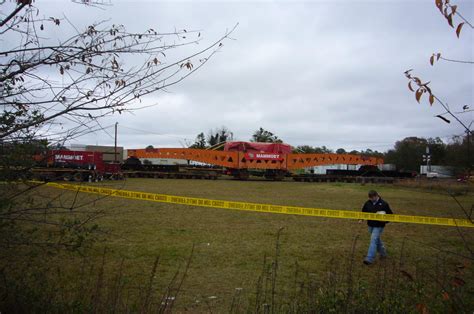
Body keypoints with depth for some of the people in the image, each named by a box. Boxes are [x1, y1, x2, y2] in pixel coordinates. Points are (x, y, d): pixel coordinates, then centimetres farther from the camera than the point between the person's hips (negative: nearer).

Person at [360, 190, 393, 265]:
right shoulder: (368, 203, 1)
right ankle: (383, 253, 41)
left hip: (379, 226, -5)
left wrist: (384, 220, -17)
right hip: (370, 225, 6)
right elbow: (363, 212, 14)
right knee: (377, 240, 19)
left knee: (373, 240, -14)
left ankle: (370, 259, -15)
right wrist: (361, 219, -1)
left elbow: (390, 214, -3)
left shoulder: (384, 204, -11)